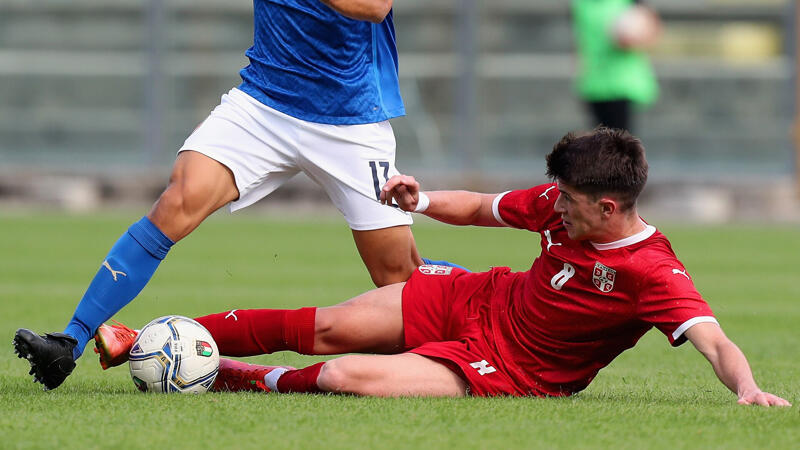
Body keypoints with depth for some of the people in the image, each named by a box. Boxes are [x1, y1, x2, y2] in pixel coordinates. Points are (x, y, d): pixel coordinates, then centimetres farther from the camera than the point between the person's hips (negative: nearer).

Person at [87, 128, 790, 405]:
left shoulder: (654, 275, -28)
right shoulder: (562, 203, -7)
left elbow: (714, 340, -38)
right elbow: (487, 208, 11)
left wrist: (748, 389, -57)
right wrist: (423, 202, -1)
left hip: (506, 371, -6)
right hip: (475, 299, 6)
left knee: (345, 375, -21)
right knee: (321, 329, 5)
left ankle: (237, 380, 9)